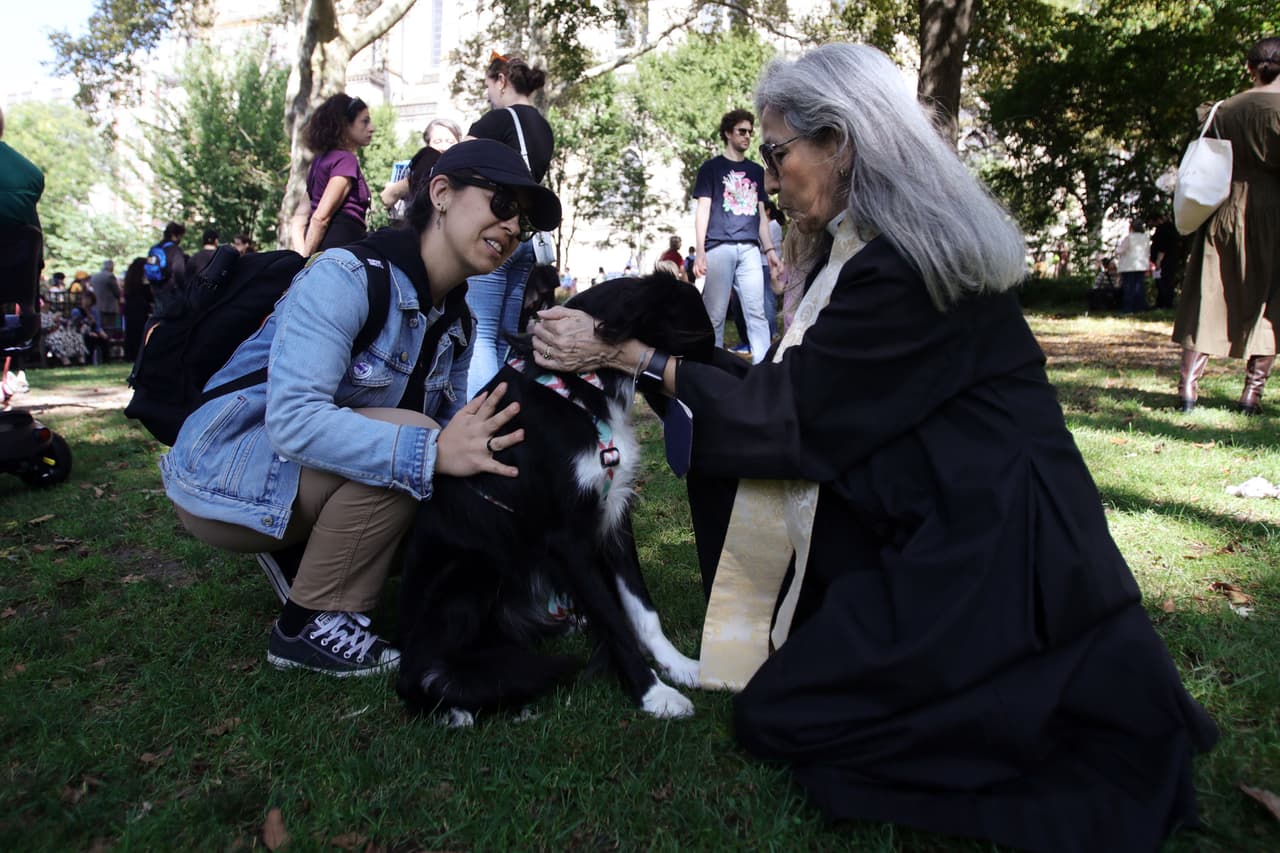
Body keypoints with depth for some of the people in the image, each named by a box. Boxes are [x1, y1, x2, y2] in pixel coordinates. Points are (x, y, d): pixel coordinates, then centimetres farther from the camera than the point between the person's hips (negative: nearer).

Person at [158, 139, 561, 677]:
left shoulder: (456, 323, 2)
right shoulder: (345, 277, -22)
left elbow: (451, 431, 0)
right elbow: (292, 420, -33)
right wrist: (433, 452, -42)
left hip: (321, 474, 8)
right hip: (225, 477, -8)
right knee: (405, 436, -28)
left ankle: (301, 556, 11)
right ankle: (309, 627, -13)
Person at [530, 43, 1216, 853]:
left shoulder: (903, 266, -23)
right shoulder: (873, 245, 7)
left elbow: (785, 413, -18)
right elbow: (798, 389, 9)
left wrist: (628, 355, -12)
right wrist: (648, 350, 9)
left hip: (990, 553, -9)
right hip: (951, 522, 9)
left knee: (778, 715, -3)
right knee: (723, 451, 8)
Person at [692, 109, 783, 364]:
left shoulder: (757, 171, 20)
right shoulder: (711, 167, 8)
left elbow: (761, 213, 21)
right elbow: (703, 209, 1)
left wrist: (770, 249, 10)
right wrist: (700, 251, -10)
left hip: (750, 249, 4)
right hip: (719, 247, -4)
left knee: (756, 313, -2)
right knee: (715, 314, -4)